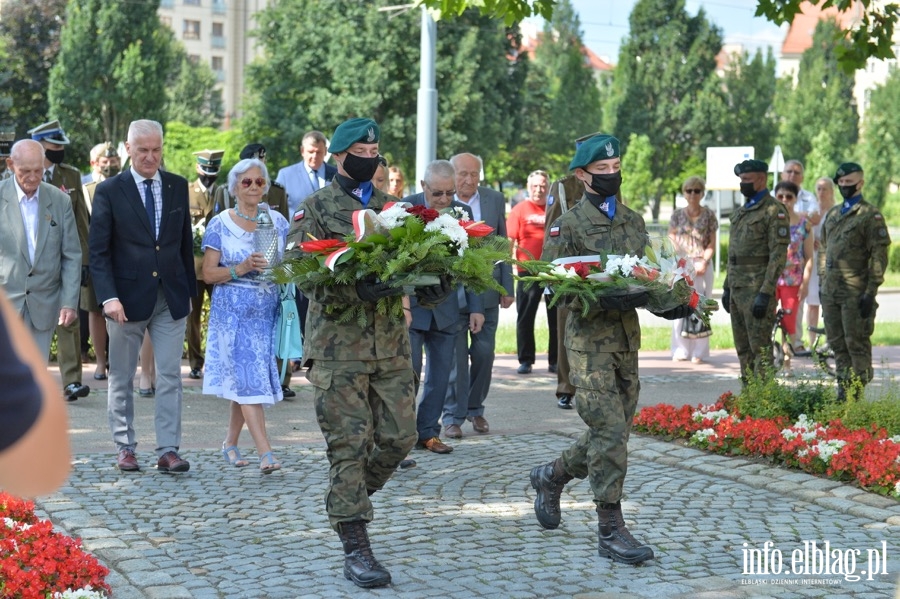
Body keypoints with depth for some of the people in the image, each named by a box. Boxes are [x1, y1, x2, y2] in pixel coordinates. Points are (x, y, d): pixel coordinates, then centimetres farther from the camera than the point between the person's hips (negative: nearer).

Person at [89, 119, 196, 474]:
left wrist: (190, 290, 10)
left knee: (170, 376, -2)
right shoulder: (109, 191, -3)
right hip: (127, 298, -2)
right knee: (121, 378, 8)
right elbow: (98, 252, -6)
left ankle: (168, 451, 0)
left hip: (171, 298, 2)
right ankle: (125, 448, 19)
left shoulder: (178, 187, 7)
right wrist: (108, 297, -17)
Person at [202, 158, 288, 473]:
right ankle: (265, 452, -16)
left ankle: (230, 443, 25)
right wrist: (240, 269, -18)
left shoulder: (277, 221, 8)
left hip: (267, 309, 3)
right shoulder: (220, 224, -1)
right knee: (248, 378, -11)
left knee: (244, 379, 8)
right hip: (232, 310, -3)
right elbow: (209, 273, -3)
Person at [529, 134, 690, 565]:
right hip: (590, 338, -7)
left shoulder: (633, 221, 15)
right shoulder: (568, 226, -5)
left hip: (628, 336, 7)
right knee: (610, 432, -11)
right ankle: (611, 531, -4)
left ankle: (551, 477, 37)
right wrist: (608, 299, -24)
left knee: (615, 433, 12)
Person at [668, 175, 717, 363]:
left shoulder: (709, 216, 4)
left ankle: (699, 352, 4)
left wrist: (704, 262, -13)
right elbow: (671, 240, 7)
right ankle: (681, 350, 7)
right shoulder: (677, 215, 7)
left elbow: (712, 244, 2)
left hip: (702, 266, -1)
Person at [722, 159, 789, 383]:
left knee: (760, 347, -7)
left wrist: (765, 293, -20)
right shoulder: (740, 212, 17)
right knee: (743, 348, 11)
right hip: (737, 288, 9)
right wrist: (727, 287, 18)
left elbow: (779, 255, -15)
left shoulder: (774, 211, -10)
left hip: (757, 289, -9)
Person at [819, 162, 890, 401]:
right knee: (837, 344, 11)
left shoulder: (871, 215, -5)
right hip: (831, 291, 7)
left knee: (857, 344, -2)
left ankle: (857, 394, 3)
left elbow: (879, 256, -9)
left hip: (856, 292, -7)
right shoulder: (832, 214, 16)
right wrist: (822, 283, 16)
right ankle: (843, 391, 19)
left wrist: (871, 292, -14)